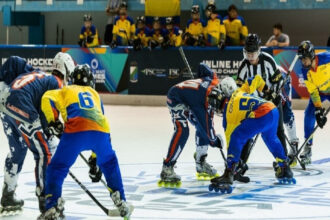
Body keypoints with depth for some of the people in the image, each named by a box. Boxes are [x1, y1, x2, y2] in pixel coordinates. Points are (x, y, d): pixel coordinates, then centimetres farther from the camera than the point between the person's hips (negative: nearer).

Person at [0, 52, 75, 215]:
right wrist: (46, 134, 6)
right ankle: (45, 199, -2)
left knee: (17, 150, 26)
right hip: (22, 110, -9)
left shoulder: (39, 74, 29)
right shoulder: (56, 83, 5)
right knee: (43, 154, -1)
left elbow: (14, 61, 31)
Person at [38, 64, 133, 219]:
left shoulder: (65, 91, 30)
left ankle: (53, 206, -6)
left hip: (76, 131, -3)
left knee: (57, 168, 10)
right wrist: (95, 159, 41)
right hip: (101, 131, 3)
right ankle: (121, 203, 26)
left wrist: (53, 121, 5)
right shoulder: (95, 94, 38)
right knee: (110, 164, 29)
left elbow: (47, 99, 7)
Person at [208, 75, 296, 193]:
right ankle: (285, 169, 44)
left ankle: (229, 174, -17)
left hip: (262, 116, -8)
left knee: (236, 137, -5)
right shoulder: (240, 92, 23)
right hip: (274, 110, 8)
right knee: (271, 138, 34)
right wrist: (265, 88, 50)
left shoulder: (228, 112, 6)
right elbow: (257, 79, 30)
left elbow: (230, 134, 9)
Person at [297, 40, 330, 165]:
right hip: (319, 91, 3)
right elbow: (313, 92, -16)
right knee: (309, 113, -14)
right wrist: (319, 110, -23)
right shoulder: (306, 71, -18)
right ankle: (308, 148, -6)